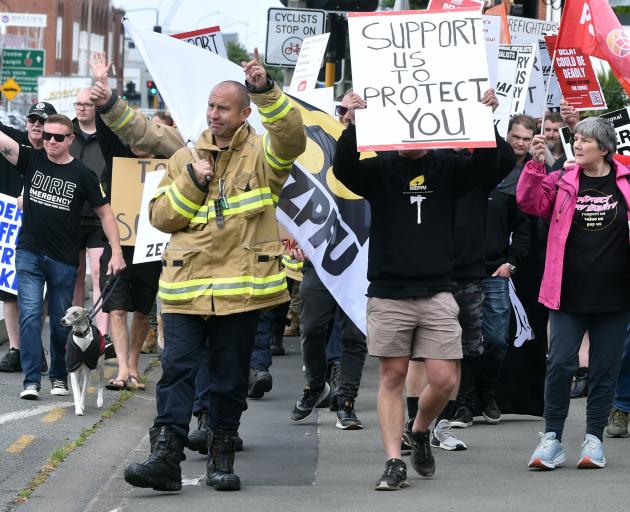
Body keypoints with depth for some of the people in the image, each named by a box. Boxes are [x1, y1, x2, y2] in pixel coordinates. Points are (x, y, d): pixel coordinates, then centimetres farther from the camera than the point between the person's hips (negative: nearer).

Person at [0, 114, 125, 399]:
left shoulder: (82, 175, -2)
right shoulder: (31, 160, 1)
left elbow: (104, 213, 2)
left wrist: (116, 252, -5)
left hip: (64, 260, -1)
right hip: (29, 255, 1)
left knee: (61, 322, 8)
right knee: (30, 316, -8)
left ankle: (59, 377, 24)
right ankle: (31, 380, -8)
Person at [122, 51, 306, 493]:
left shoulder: (262, 155, 4)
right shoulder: (185, 158, 13)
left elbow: (292, 138, -18)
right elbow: (160, 216, 10)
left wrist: (266, 91, -29)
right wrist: (191, 183, -6)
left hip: (241, 286, -2)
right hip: (186, 286, 2)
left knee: (231, 377, 6)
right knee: (177, 369, -7)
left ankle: (222, 456, 17)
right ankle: (166, 456, -12)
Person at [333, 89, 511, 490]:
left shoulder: (447, 169, 5)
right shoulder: (379, 169, 2)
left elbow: (487, 164, -11)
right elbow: (343, 169, -16)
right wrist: (352, 125, -32)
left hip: (437, 294, 1)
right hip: (388, 294, -1)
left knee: (444, 381, -3)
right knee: (392, 377, 1)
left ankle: (420, 431, 25)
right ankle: (394, 462, 4)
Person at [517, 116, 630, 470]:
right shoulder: (562, 182, 3)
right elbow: (531, 203, -7)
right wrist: (536, 165, -18)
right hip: (569, 294, 0)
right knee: (561, 364, -5)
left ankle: (594, 438, 17)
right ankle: (553, 439, 5)